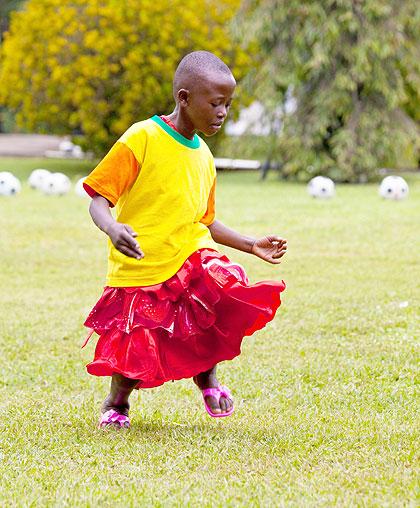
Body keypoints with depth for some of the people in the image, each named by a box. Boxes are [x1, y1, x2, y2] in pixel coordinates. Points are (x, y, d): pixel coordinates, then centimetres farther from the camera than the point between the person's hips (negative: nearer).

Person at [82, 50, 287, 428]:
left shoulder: (203, 158, 12)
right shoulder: (141, 139, -10)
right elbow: (99, 198, -11)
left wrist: (250, 245, 18)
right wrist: (112, 228, -31)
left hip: (192, 259, 5)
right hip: (140, 272, -5)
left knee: (231, 295, -23)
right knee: (136, 357, -2)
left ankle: (206, 372, 6)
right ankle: (116, 404, 34)